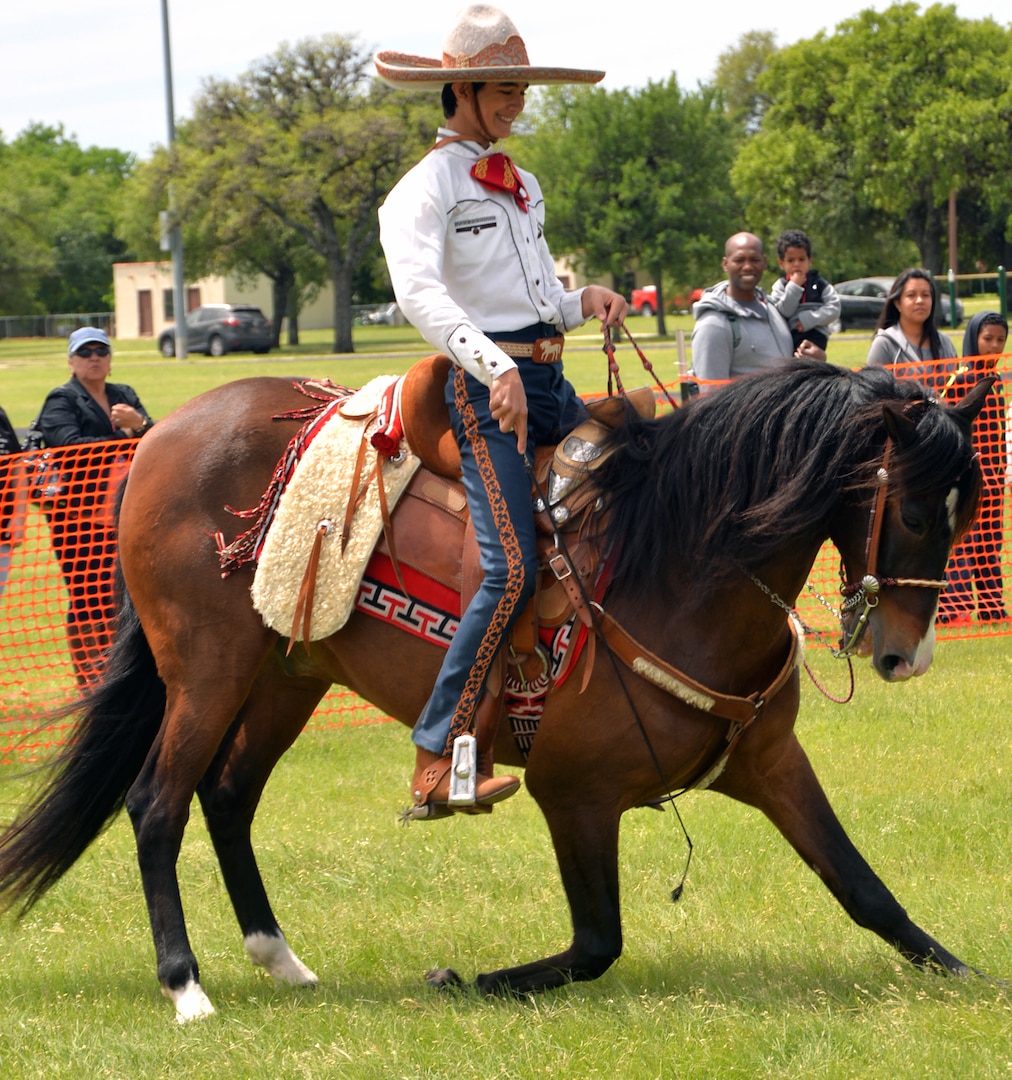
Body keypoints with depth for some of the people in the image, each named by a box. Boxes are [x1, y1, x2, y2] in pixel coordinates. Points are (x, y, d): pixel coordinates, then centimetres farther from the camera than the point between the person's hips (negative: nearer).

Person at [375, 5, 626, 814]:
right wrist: (495, 367, -35)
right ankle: (437, 759, -20)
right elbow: (419, 291, -22)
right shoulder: (430, 184, -5)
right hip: (487, 386, -8)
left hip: (549, 381, 8)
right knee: (513, 568, -20)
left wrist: (586, 301, 6)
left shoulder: (523, 185, 22)